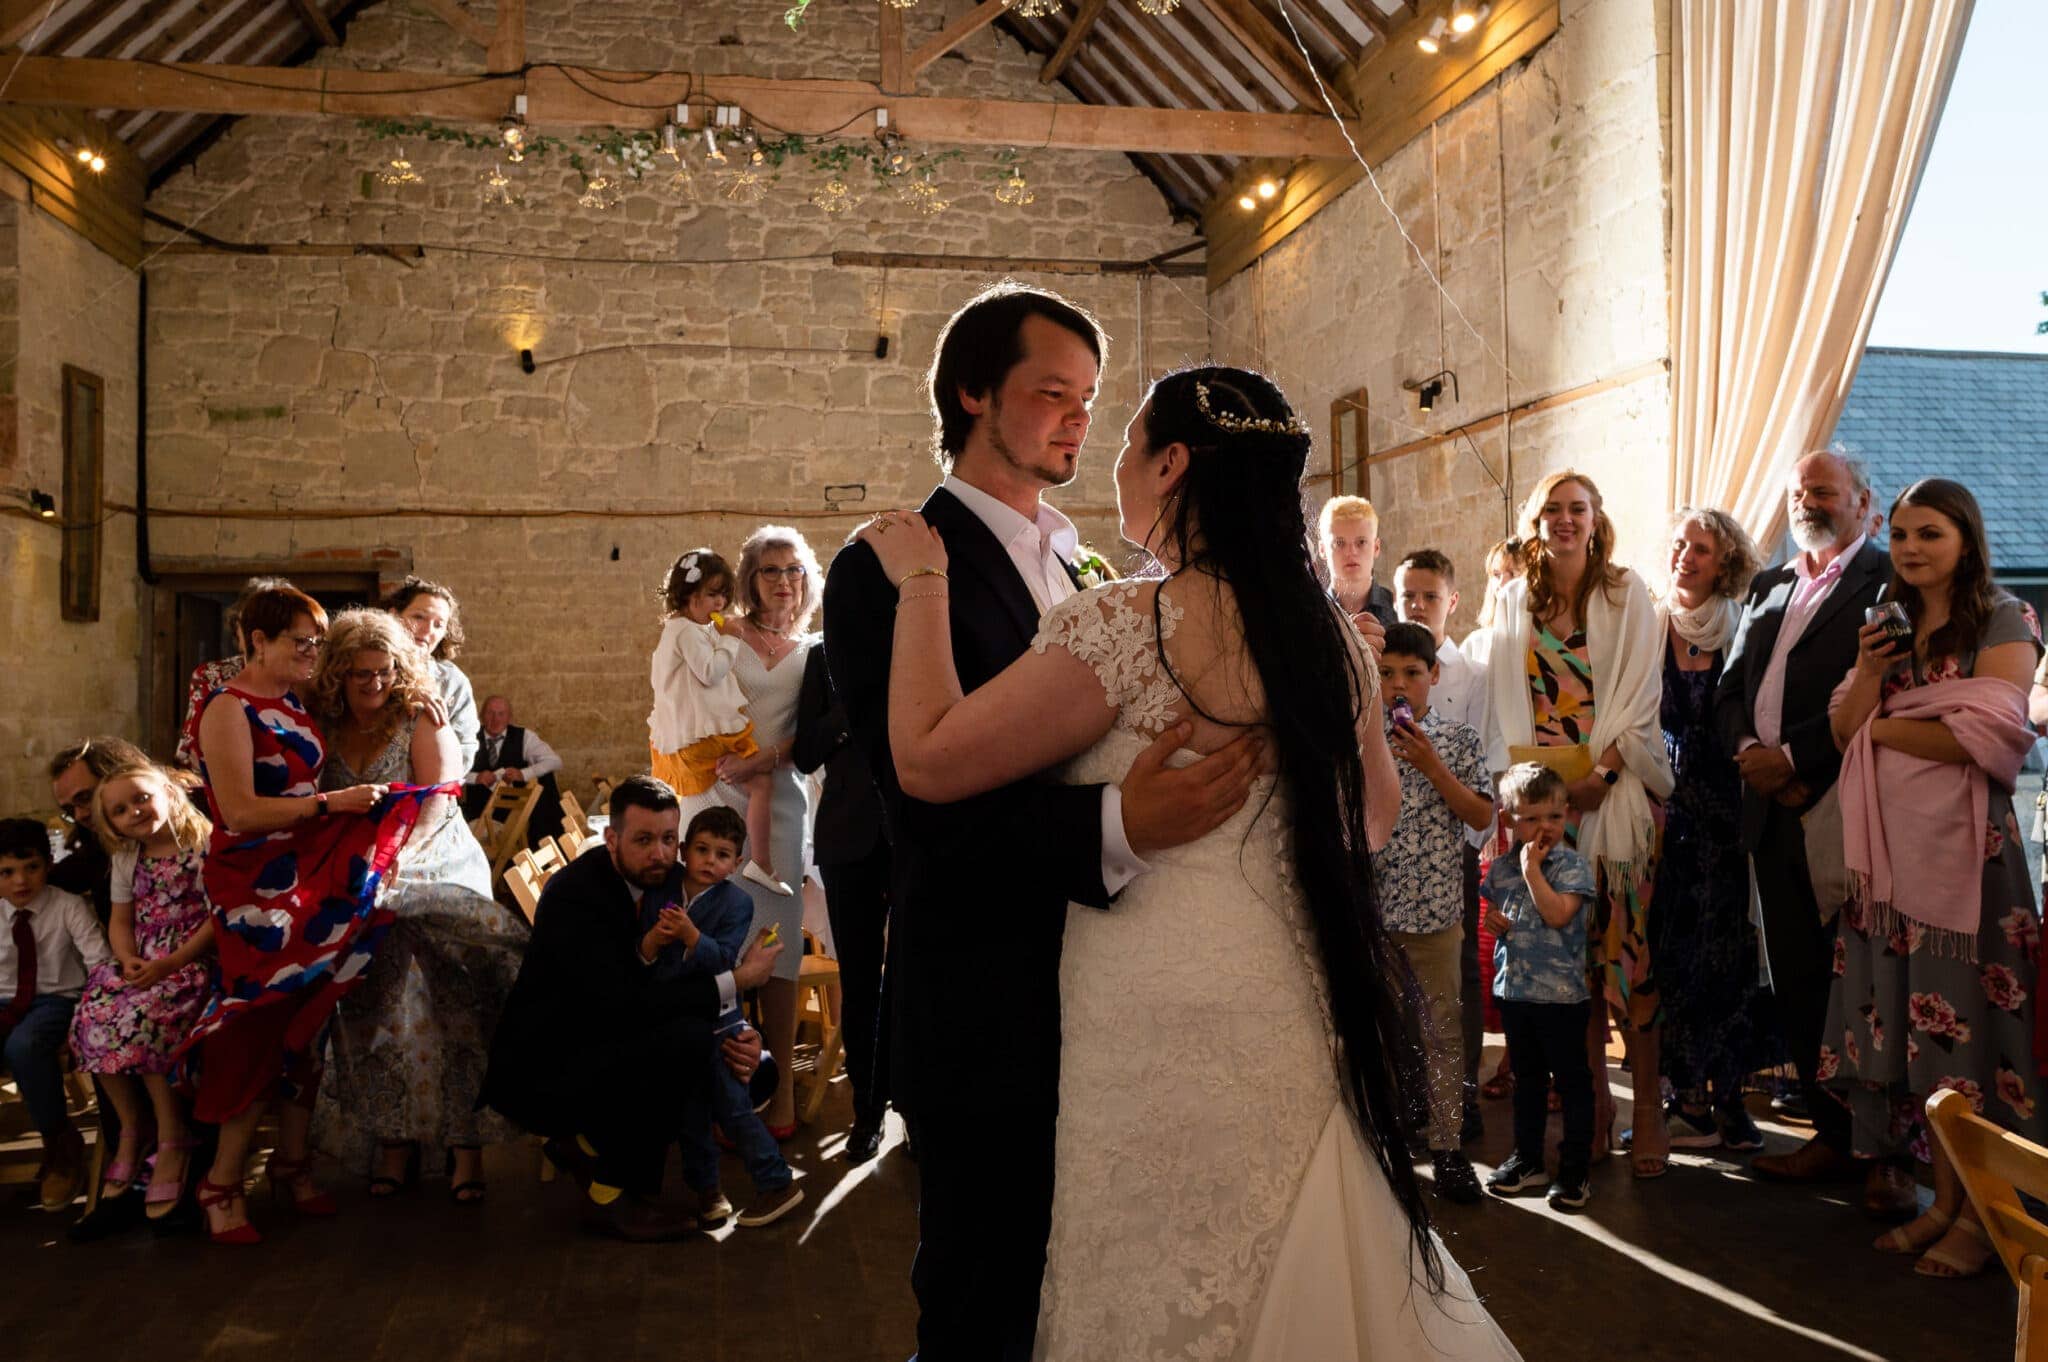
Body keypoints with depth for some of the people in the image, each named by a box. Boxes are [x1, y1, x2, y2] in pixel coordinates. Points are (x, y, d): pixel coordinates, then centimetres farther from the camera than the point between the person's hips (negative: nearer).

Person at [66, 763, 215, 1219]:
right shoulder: (126, 859, 16)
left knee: (142, 1018, -31)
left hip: (193, 961, -7)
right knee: (94, 1014, -20)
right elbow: (120, 922, 16)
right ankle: (131, 1130, -5)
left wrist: (171, 962, -21)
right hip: (141, 963, 7)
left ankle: (172, 1141, -19)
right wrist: (128, 960, -7)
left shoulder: (205, 845, -6)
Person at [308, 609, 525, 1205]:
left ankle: (464, 1144, -11)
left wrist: (401, 853, -30)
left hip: (435, 870, -3)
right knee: (379, 1008, -2)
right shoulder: (323, 729, 8)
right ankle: (395, 1140, 4)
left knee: (450, 1005, -12)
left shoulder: (420, 720, -2)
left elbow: (437, 800, -14)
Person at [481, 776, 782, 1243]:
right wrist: (734, 982, -30)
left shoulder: (666, 880, 0)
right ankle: (611, 1195, -10)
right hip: (538, 1076, -8)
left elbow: (681, 977, 3)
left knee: (757, 1070, 0)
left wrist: (733, 1035, -18)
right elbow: (620, 1005, -33)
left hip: (603, 1049, 8)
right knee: (686, 1040, -29)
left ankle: (589, 1144, 9)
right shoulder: (574, 894, -24)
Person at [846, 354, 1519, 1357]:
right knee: (1297, 1275, 22)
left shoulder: (1123, 623, -17)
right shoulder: (1330, 633, 4)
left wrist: (921, 584, -7)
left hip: (1167, 1026, -7)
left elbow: (926, 760, -17)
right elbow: (1375, 813, 17)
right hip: (1307, 1008, 7)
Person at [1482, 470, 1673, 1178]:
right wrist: (1519, 772, -3)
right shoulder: (1515, 601, 11)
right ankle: (1594, 1095, 12)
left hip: (1616, 787, -2)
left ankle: (1647, 1105, 2)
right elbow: (1506, 700, 10)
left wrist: (1602, 772, -13)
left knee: (1626, 941, -6)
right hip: (1545, 792, 2)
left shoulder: (1626, 594, 3)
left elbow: (1641, 693, -3)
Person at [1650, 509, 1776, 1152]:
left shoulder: (1742, 629, 1)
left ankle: (1727, 1094, 10)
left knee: (1725, 942, 1)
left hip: (1725, 806, -1)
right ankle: (1692, 1095, 9)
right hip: (1664, 803, 1)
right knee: (1672, 946, 1)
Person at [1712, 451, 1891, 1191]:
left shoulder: (1887, 582, -4)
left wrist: (1790, 756, -14)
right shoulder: (1768, 586, 19)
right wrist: (1749, 749, -4)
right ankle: (1832, 1134, 21)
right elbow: (1730, 688, 15)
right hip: (1774, 806, 7)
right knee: (1795, 983, 10)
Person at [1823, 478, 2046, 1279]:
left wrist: (1885, 728, -4)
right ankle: (1945, 1201, 15)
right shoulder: (1890, 624, 15)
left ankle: (1983, 1214, 8)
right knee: (1913, 1024, 6)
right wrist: (1868, 669, -6)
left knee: (1966, 1021, -3)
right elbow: (1845, 735, 9)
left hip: (1965, 848, -6)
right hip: (1888, 851, 6)